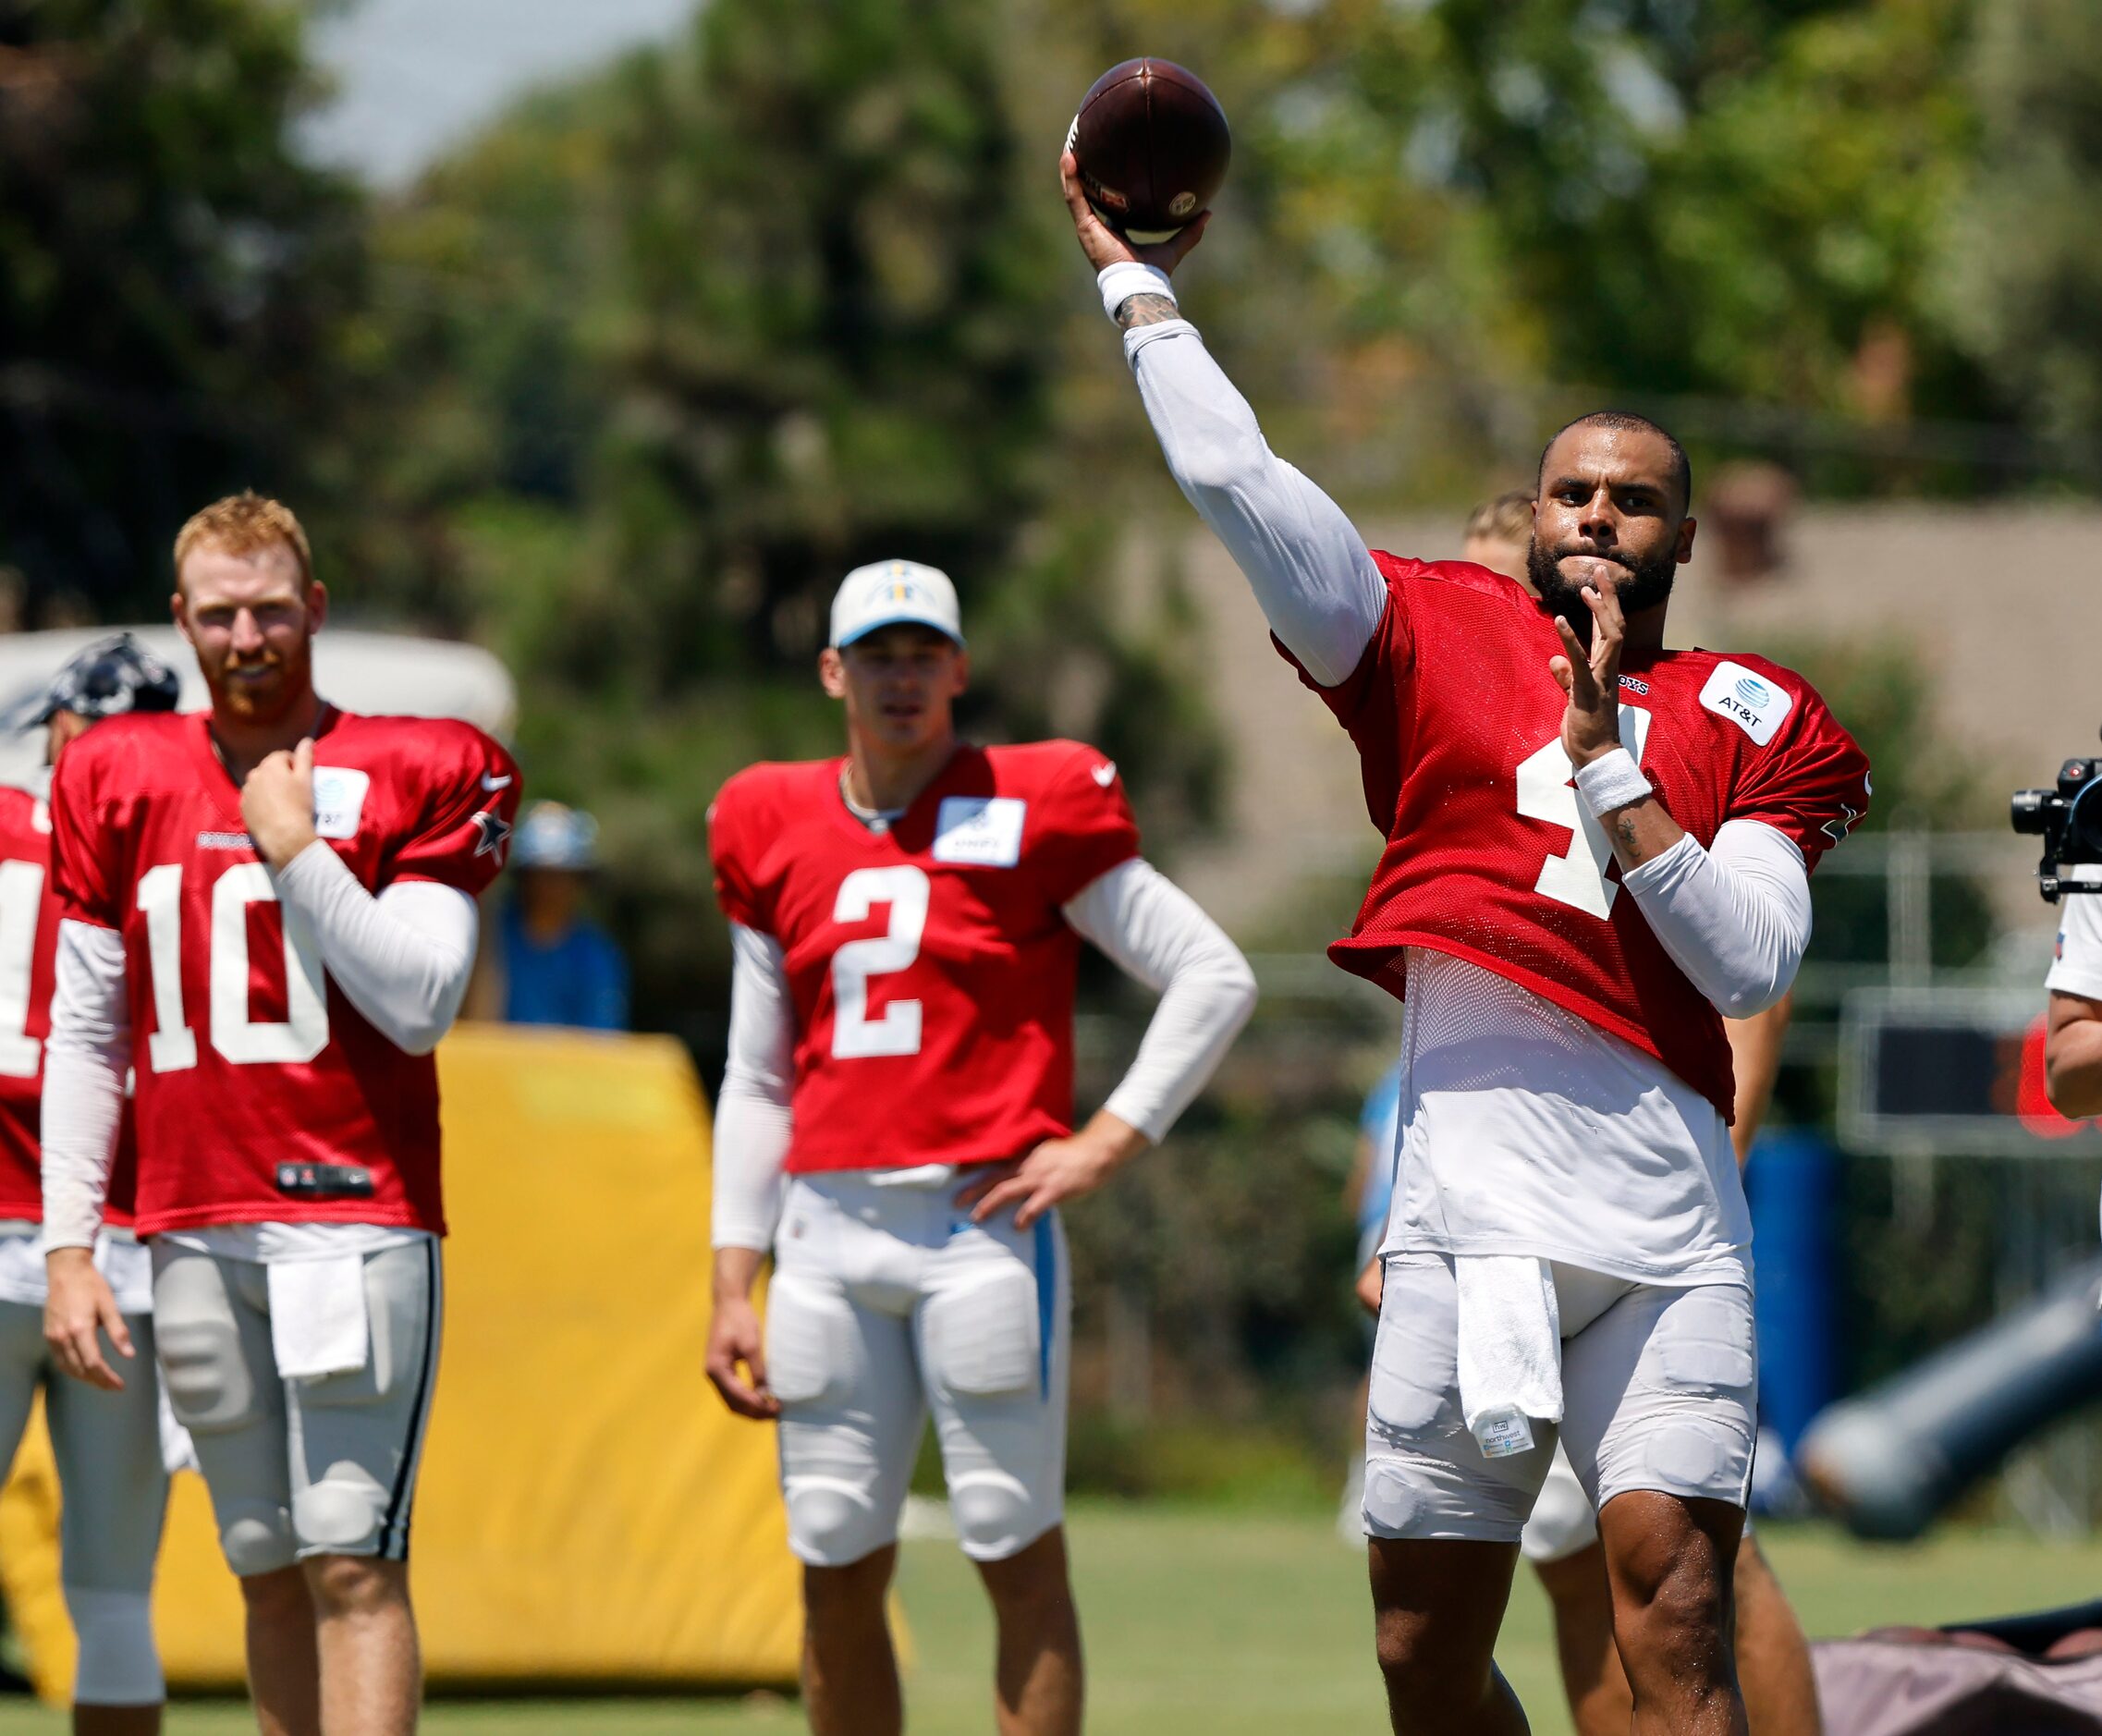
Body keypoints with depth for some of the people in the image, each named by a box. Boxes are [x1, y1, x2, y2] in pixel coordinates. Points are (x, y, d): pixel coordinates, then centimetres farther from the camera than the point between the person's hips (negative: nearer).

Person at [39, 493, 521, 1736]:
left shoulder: (417, 775, 1)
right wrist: (69, 1243, 6)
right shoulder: (119, 780, 11)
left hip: (356, 1220, -4)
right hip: (195, 1234, 4)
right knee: (270, 1575, 6)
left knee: (353, 1566, -12)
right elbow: (85, 1031, 12)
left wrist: (297, 850, -10)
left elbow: (420, 1005, -7)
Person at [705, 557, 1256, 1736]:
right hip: (827, 1227, 4)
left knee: (1020, 1558, -4)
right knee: (838, 1573, 5)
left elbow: (1216, 979, 2)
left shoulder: (1036, 811, 0)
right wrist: (732, 1287, 12)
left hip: (983, 1222, -4)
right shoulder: (777, 832, 13)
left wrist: (1108, 1143, -5)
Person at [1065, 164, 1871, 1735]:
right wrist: (1135, 280, 13)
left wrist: (1603, 760, -5)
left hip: (1666, 1210, -1)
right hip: (1470, 1205, 2)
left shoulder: (1745, 725, 12)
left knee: (1675, 1607, -14)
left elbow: (1753, 966, -1)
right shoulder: (1443, 641, 14)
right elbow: (1234, 481, 8)